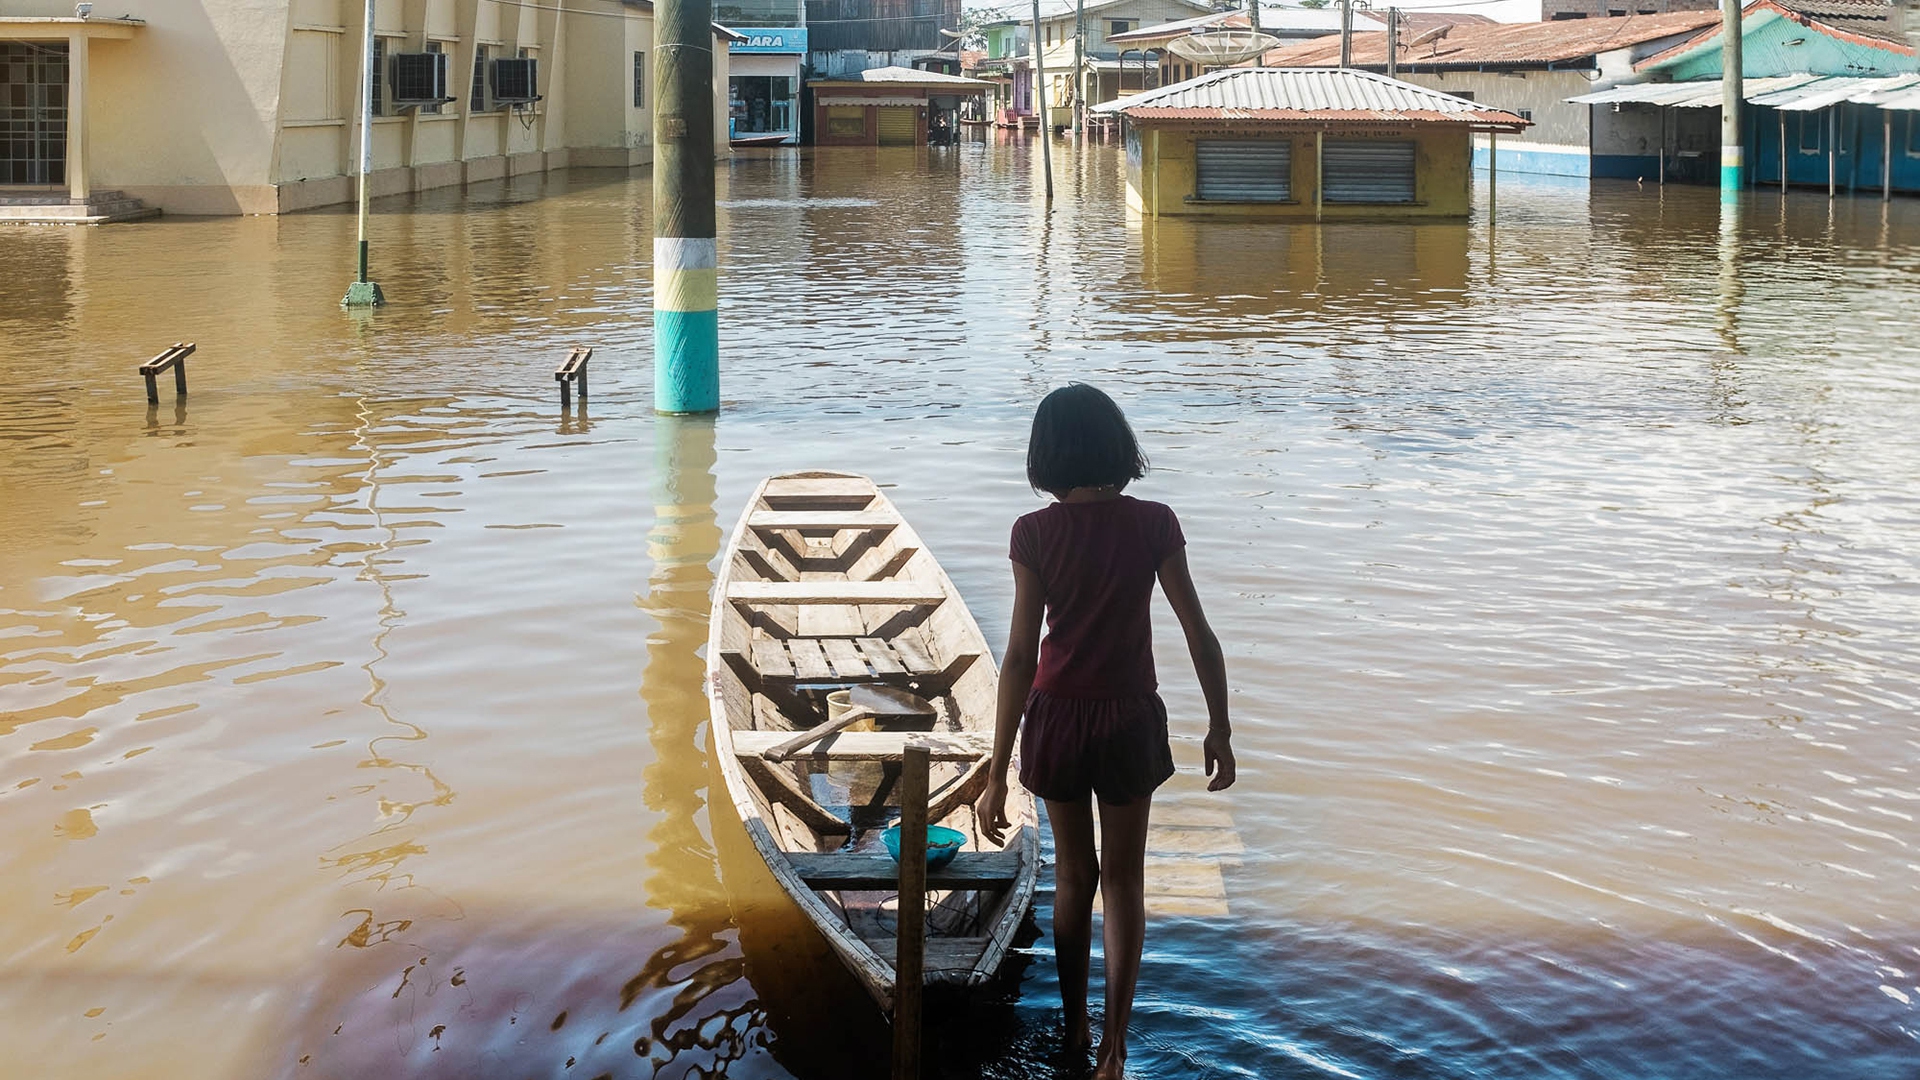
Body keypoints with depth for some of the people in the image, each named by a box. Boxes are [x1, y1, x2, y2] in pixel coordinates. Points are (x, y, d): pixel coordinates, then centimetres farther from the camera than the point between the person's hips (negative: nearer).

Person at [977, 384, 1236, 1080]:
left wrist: (998, 775, -11)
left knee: (1073, 877, 19)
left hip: (1056, 717, 0)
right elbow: (1200, 636, -9)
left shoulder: (1035, 533, -13)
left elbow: (1020, 656, -14)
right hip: (1130, 719, 0)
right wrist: (1219, 729, 4)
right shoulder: (1153, 525, -10)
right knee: (1123, 880, 13)